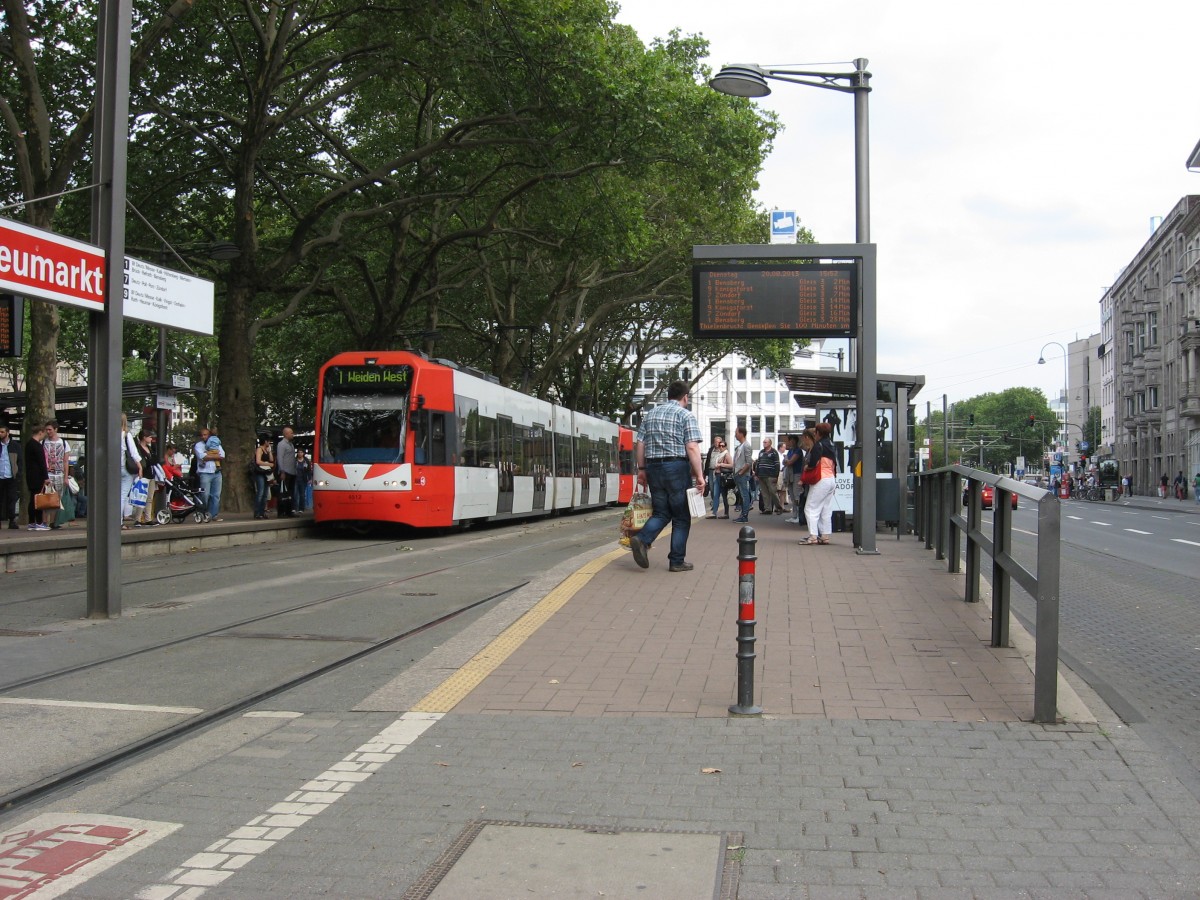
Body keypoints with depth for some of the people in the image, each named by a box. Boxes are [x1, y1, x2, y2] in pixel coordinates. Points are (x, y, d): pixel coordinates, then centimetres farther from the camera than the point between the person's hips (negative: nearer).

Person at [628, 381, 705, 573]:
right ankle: (677, 561, 7)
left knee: (661, 512, 13)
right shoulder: (686, 415, -3)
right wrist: (699, 475, -11)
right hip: (677, 467, -5)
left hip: (653, 468, 5)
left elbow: (640, 445, 10)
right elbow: (692, 448, -12)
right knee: (681, 517, 6)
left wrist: (641, 469, 16)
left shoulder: (650, 414, 13)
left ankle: (642, 539, -12)